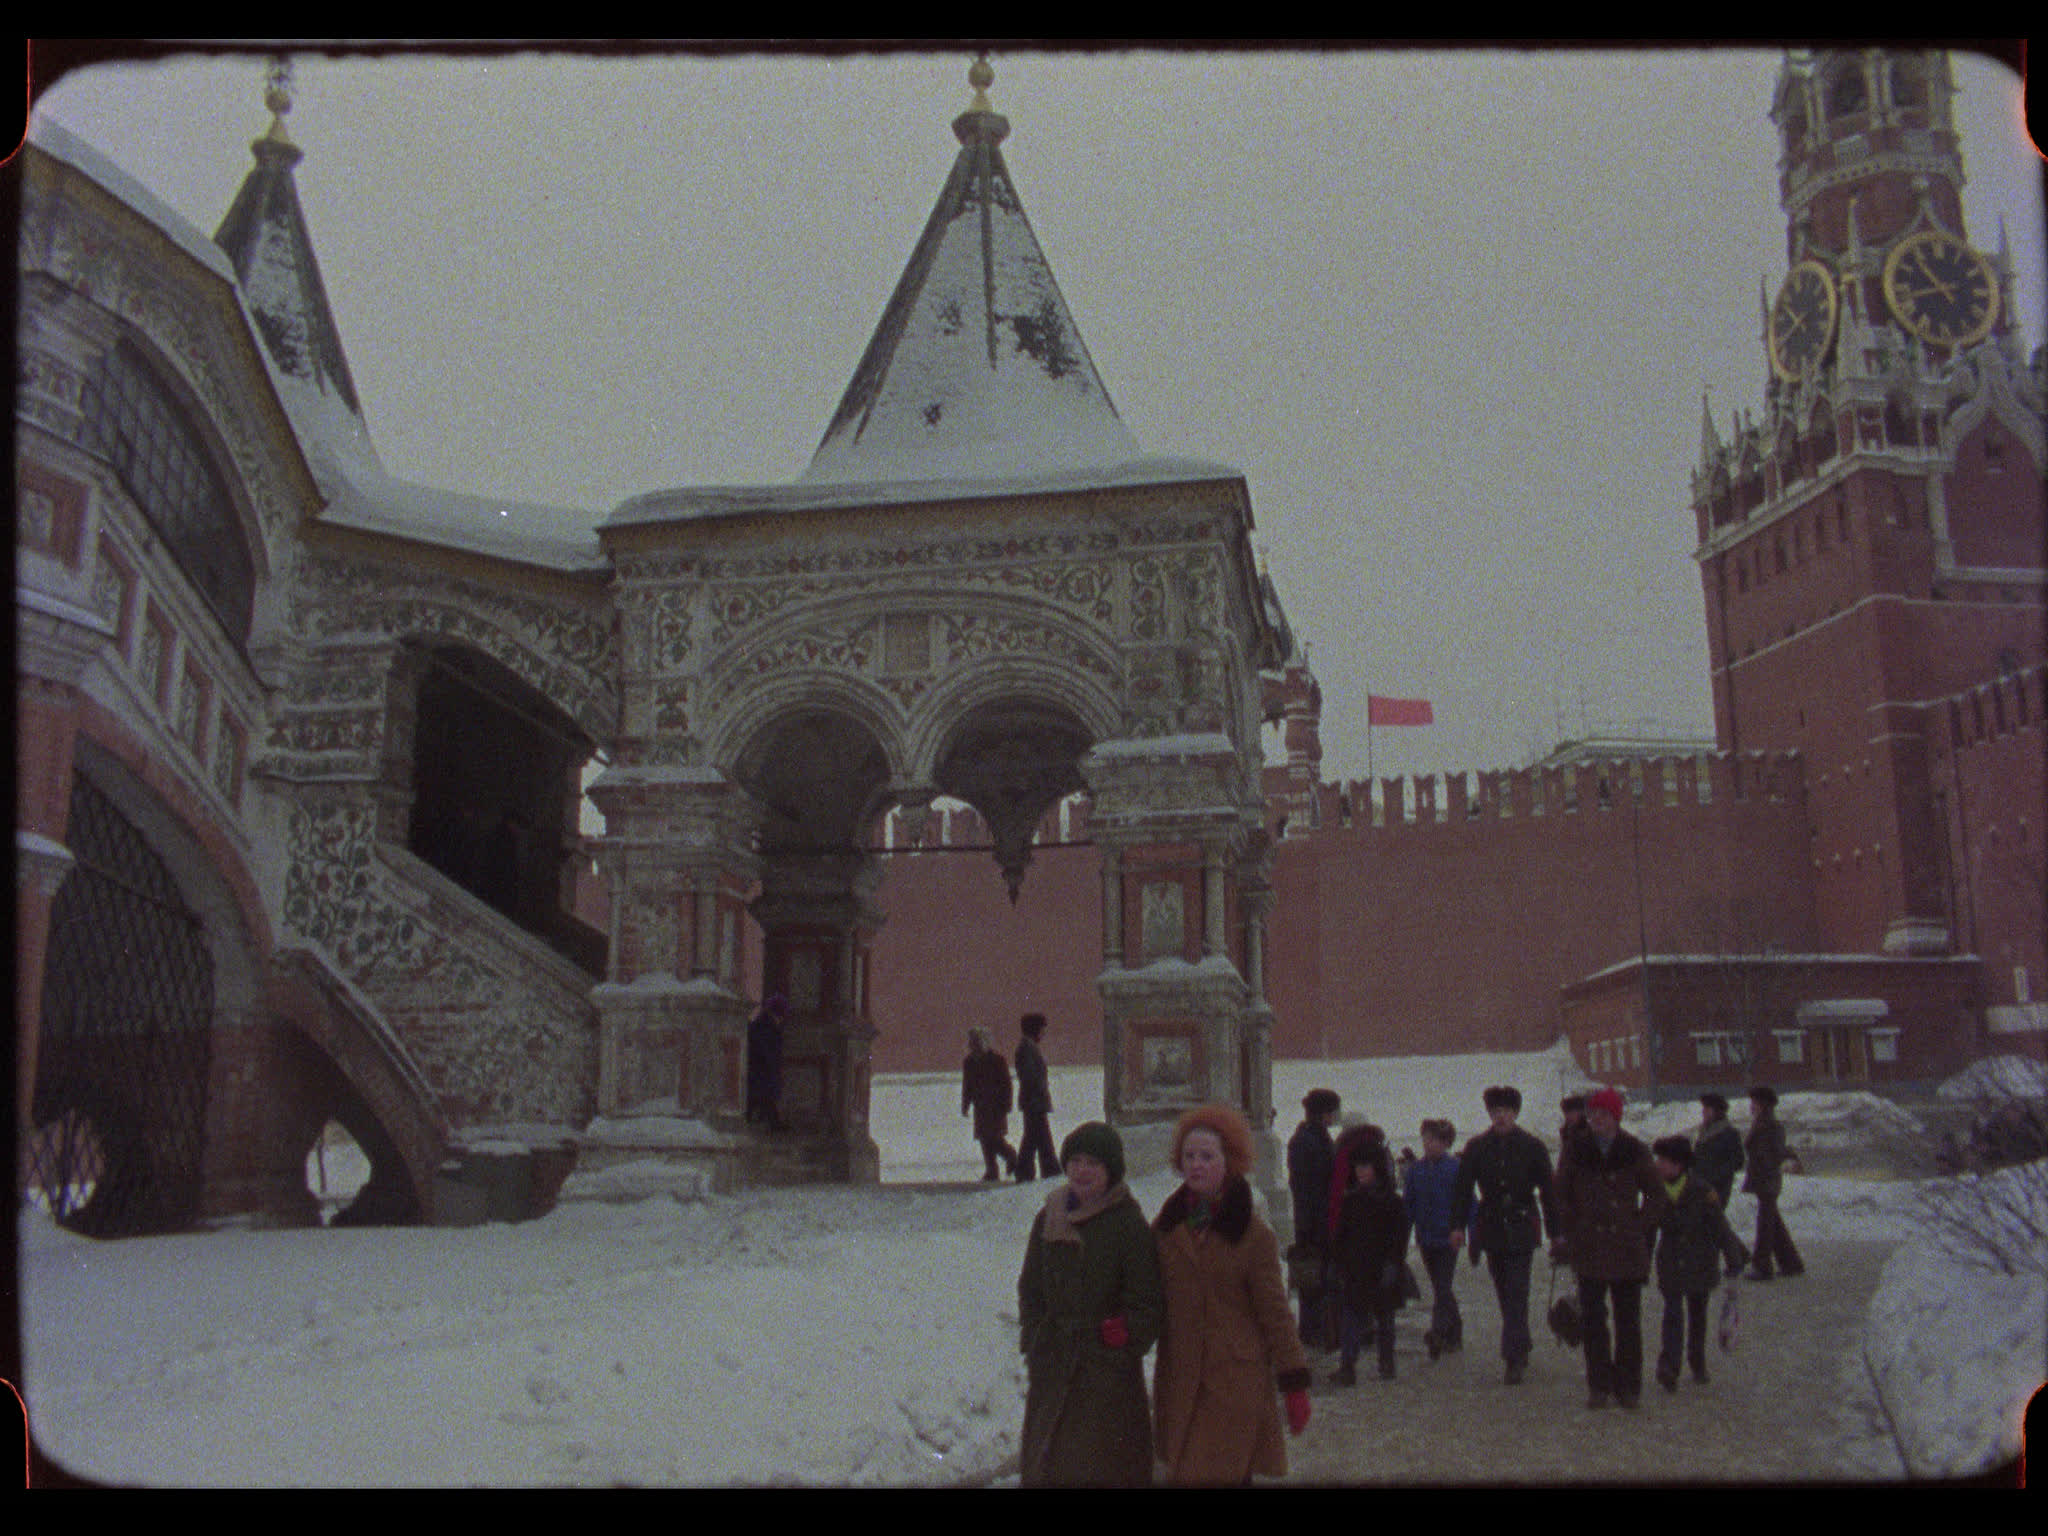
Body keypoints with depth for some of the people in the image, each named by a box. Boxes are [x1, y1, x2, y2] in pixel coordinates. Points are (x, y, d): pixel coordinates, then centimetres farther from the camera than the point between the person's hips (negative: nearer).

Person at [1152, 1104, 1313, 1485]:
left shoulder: (1253, 1233, -4)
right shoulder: (1167, 1224, 7)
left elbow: (1274, 1310, -1)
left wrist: (1295, 1384, -2)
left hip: (1237, 1382, -4)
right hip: (1180, 1379, 4)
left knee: (1214, 1474, -10)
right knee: (1183, 1473, 6)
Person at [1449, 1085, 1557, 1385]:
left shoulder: (1532, 1147, 1)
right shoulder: (1477, 1147, 5)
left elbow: (1547, 1191, 3)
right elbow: (1462, 1188, 3)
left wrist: (1555, 1230, 0)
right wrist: (1458, 1225, -6)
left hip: (1522, 1230, -3)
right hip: (1492, 1230, 3)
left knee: (1517, 1295, -10)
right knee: (1506, 1295, 10)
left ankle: (1515, 1358, -12)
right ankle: (1520, 1352, 23)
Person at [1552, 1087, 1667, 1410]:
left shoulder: (1635, 1152, 1)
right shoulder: (1575, 1150, 3)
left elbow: (1656, 1195, 10)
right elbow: (1562, 1196, 10)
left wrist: (1640, 1226, 1)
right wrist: (1568, 1234, 4)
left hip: (1627, 1249, 0)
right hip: (1588, 1248, 0)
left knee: (1628, 1319, 5)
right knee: (1592, 1318, 0)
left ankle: (1628, 1386, 14)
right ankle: (1599, 1386, 9)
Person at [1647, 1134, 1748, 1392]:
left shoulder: (1701, 1192, -14)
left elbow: (1721, 1227, -9)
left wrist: (1735, 1261, -11)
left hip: (1700, 1262, -1)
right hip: (1670, 1263, 1)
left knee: (1697, 1312, 13)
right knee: (1673, 1312, -11)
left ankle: (1697, 1363, 32)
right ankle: (1668, 1367, -19)